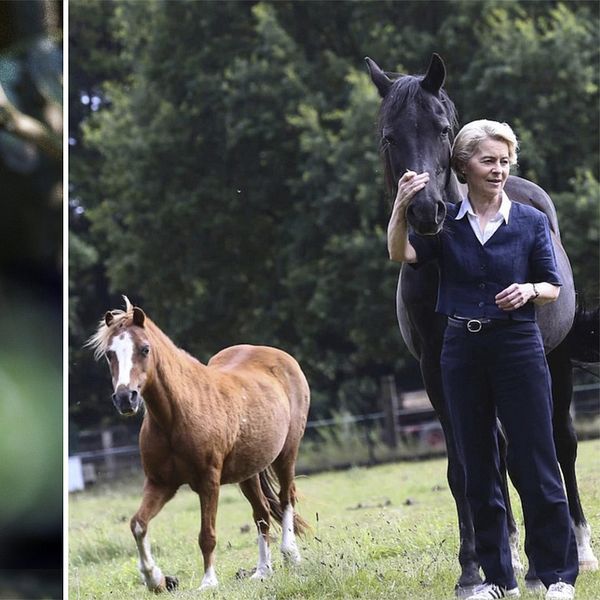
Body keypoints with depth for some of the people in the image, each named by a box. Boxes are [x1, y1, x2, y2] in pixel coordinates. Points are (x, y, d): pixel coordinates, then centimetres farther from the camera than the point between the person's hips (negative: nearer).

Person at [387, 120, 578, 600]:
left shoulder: (531, 222, 0)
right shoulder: (445, 223, 3)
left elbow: (553, 288, 4)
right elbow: (402, 255, -14)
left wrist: (529, 290, -18)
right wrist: (401, 208, -30)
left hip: (518, 345, -2)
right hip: (463, 349, 3)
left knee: (534, 463, -3)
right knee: (478, 468, 7)